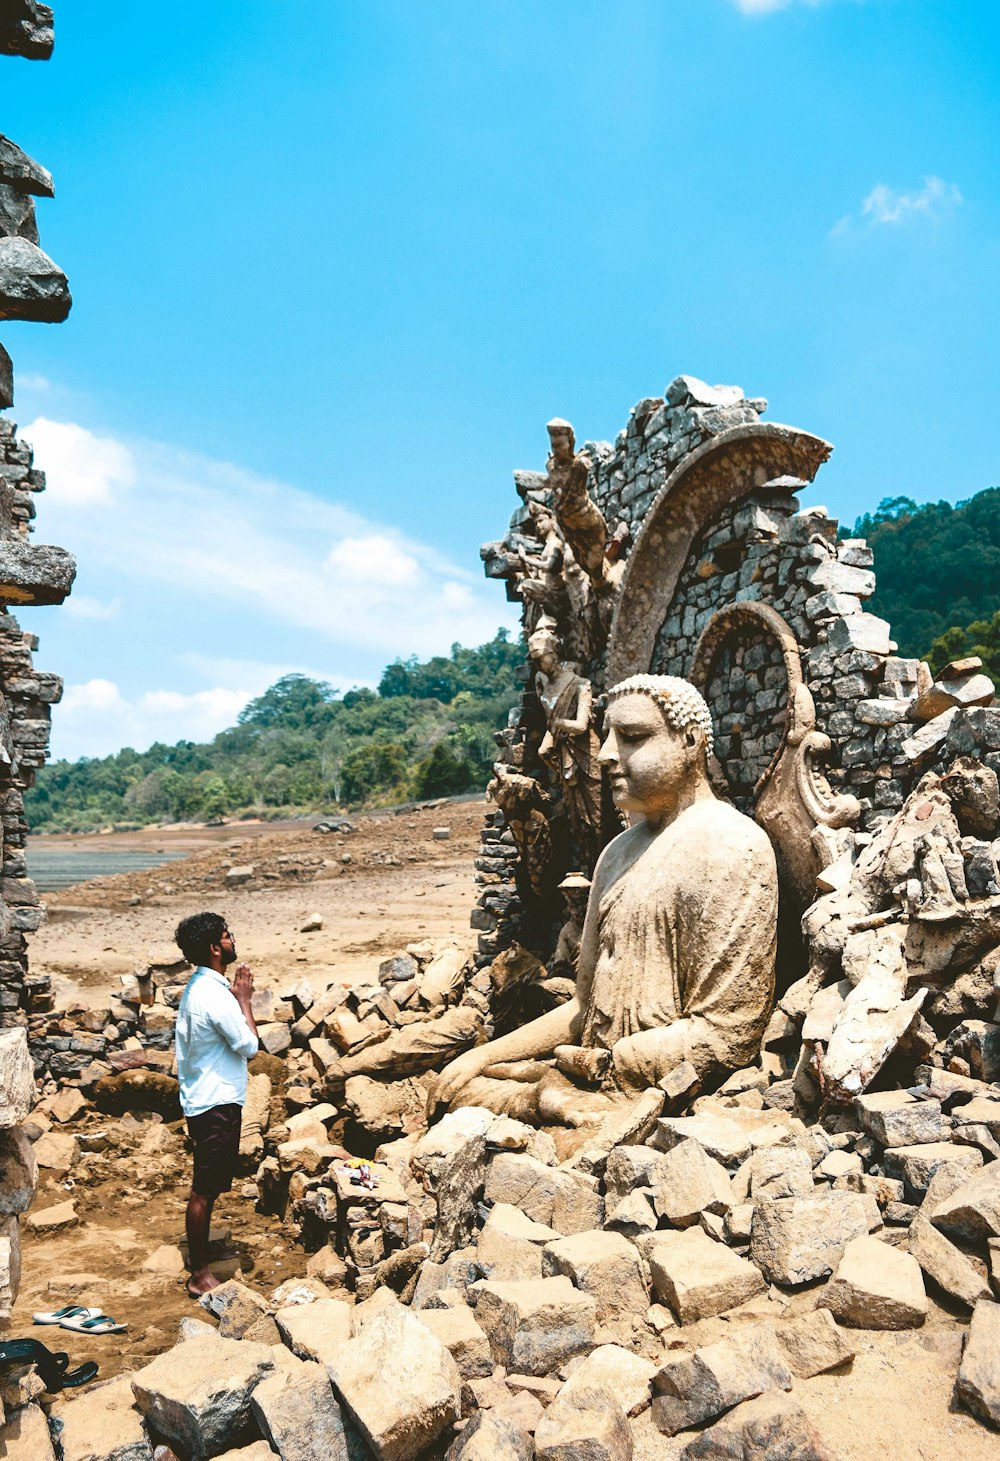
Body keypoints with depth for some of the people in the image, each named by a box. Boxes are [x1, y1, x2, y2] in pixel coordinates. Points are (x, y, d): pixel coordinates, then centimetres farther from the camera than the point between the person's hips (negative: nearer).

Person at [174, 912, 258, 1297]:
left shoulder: (198, 986, 7)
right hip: (216, 1104, -10)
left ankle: (199, 1253, 37)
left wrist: (237, 997, 6)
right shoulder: (215, 995, -25)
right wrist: (244, 999, -11)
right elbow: (249, 1046, -17)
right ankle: (200, 1275, 12)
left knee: (207, 1185, 22)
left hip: (204, 1100, 10)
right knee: (205, 1190, 1)